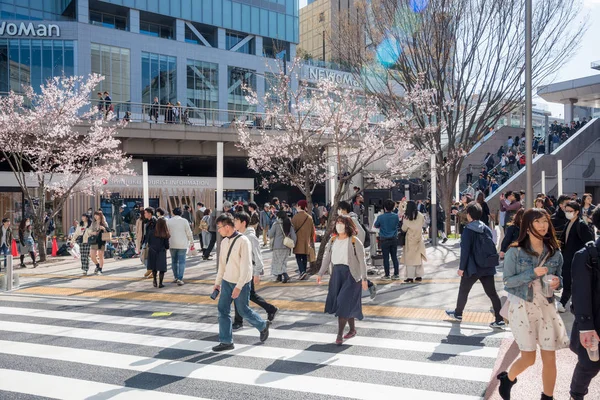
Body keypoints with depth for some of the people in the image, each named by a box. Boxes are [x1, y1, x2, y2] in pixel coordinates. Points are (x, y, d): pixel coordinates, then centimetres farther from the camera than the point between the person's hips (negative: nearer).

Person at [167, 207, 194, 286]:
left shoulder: (169, 221, 1)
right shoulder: (184, 221, -4)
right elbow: (189, 233, -2)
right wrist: (191, 242, 11)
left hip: (172, 244, 2)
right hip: (182, 244, -2)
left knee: (174, 261, 15)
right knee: (181, 261, -1)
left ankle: (175, 277, 23)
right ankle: (180, 279, -10)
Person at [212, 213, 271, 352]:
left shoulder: (243, 241, -18)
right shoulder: (224, 242, 5)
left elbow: (245, 266, -21)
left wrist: (239, 286, -24)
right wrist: (217, 282, 16)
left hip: (241, 283, -7)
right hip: (226, 281, 7)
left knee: (243, 310, 5)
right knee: (223, 310, 3)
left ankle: (263, 326, 31)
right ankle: (226, 342, 13)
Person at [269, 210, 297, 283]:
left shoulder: (276, 224, -9)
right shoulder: (290, 224, 3)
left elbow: (270, 234, -7)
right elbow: (294, 236, 0)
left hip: (278, 246, -4)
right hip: (287, 246, 5)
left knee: (278, 261, 2)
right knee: (283, 261, 15)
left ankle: (285, 275, -16)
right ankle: (279, 277, 19)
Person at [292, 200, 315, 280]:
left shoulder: (295, 217, -11)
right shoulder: (309, 217, 5)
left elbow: (293, 229, -10)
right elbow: (312, 230, 11)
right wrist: (311, 240, 20)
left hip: (298, 240, -5)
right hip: (306, 240, 5)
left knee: (298, 257, -2)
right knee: (305, 257, 12)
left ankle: (302, 271, -17)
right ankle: (303, 272, 16)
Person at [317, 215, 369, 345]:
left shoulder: (354, 241, -9)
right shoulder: (332, 240, 8)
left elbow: (362, 261, -9)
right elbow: (326, 258, 10)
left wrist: (364, 278, -13)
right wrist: (320, 274, 4)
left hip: (350, 274, -5)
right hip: (336, 274, 5)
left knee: (344, 303, -7)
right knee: (347, 304, 13)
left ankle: (339, 334, 0)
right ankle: (352, 329, 30)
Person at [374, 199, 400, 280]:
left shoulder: (380, 217, -13)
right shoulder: (396, 216, -6)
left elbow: (375, 226, 2)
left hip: (384, 240, -3)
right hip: (394, 239, 3)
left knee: (386, 258, 4)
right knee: (394, 257, 11)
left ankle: (387, 275, 8)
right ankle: (396, 274, 14)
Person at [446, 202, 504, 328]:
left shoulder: (468, 230, -13)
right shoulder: (487, 228, 5)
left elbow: (465, 250, -15)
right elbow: (492, 247, 10)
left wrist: (461, 267, -9)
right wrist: (491, 262, 19)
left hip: (473, 267, -5)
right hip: (488, 267, 5)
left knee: (463, 290, 13)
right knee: (491, 293, 7)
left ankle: (458, 313, 28)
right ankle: (499, 320, 4)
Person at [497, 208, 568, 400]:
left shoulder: (555, 253, 3)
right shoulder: (515, 252, -9)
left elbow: (558, 278, 13)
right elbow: (507, 281, -9)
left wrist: (557, 282, -11)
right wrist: (532, 273, -21)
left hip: (546, 306, 4)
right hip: (522, 307, -4)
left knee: (550, 358, 5)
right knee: (528, 358, 1)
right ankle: (507, 379, 32)